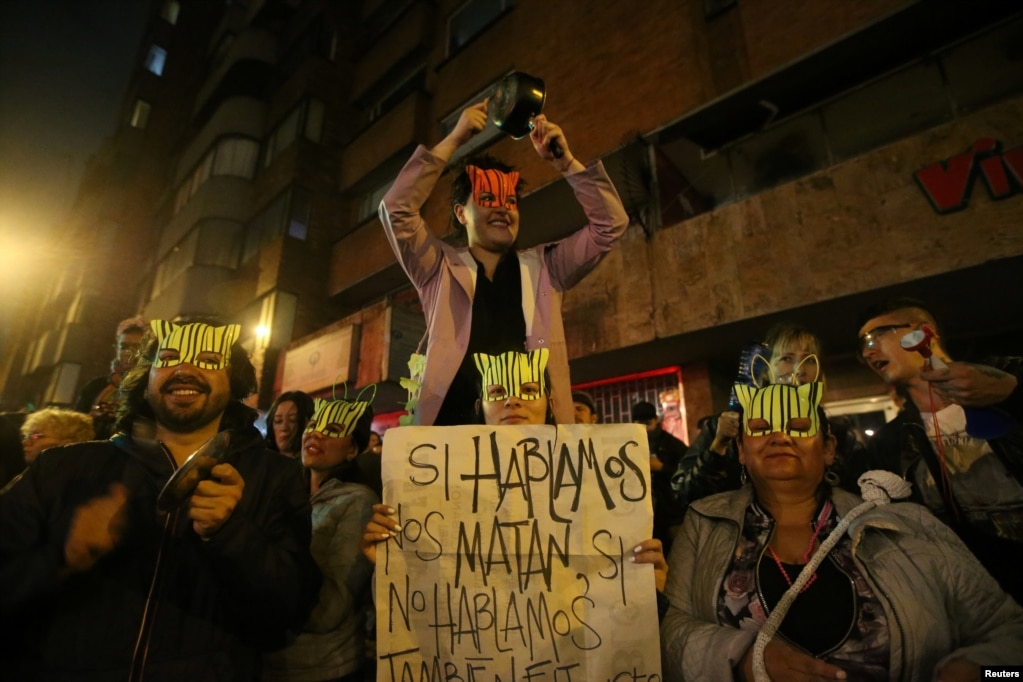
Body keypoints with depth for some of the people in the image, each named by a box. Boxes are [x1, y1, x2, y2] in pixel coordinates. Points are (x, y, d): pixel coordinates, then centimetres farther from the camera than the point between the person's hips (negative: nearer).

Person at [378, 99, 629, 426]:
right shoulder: (440, 269, 10)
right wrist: (453, 141, -1)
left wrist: (565, 162, 4)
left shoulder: (545, 267, 14)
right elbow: (397, 209, -1)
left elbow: (610, 223, 12)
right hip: (455, 424, -1)